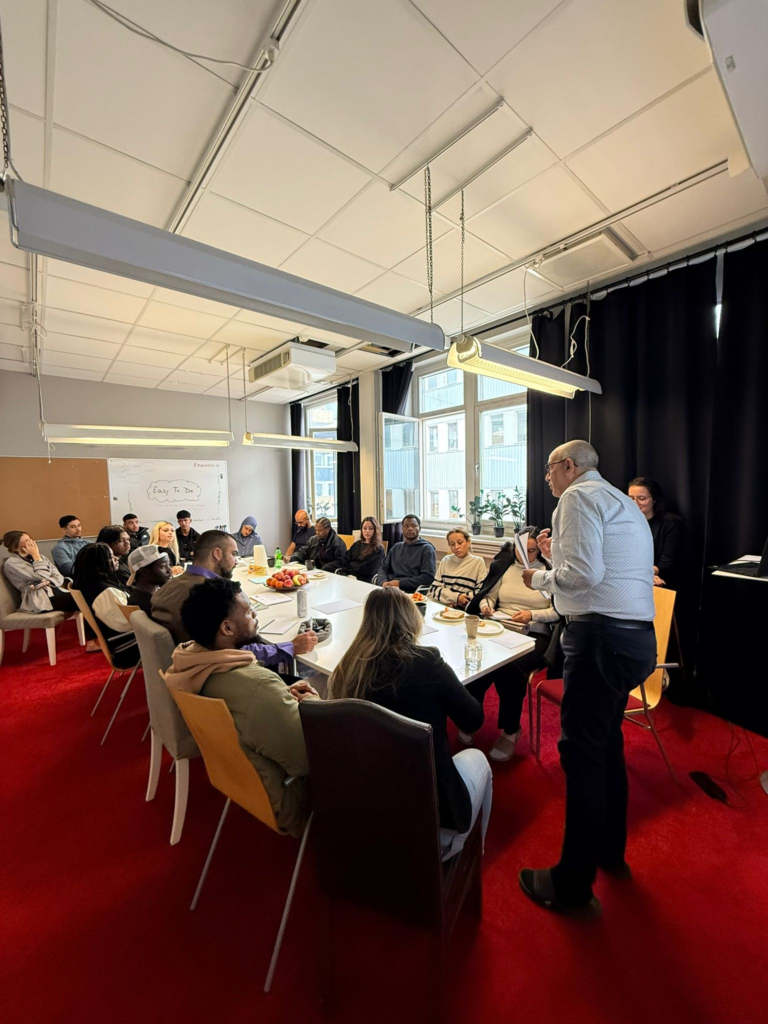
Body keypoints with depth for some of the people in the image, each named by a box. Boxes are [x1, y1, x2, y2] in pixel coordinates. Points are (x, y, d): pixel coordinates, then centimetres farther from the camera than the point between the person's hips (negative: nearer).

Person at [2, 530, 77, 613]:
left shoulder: (40, 557, 19)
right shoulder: (11, 563, 0)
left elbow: (59, 577, 10)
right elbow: (42, 577, -12)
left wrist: (47, 583, -11)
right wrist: (36, 556, -5)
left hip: (56, 591, 6)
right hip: (40, 599, -6)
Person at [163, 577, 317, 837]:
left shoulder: (189, 660, -14)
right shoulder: (259, 686, -40)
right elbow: (310, 757, -28)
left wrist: (284, 696, -7)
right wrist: (311, 702, -13)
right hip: (277, 798, -7)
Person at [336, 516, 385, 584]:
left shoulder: (379, 549, 1)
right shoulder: (356, 544, 20)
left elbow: (369, 570, -8)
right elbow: (345, 561, 14)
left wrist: (351, 567, 1)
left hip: (365, 580, -6)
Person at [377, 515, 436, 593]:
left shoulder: (427, 549, 4)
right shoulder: (396, 547, 23)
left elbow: (428, 577, -7)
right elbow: (384, 568, 18)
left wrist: (400, 583, -10)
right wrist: (384, 582, -4)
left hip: (411, 592, -5)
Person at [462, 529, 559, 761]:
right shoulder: (503, 566, 14)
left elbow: (557, 612, -1)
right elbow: (488, 596, 18)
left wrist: (533, 615, -16)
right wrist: (485, 605, -4)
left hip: (533, 634, -2)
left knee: (510, 666, -33)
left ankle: (511, 730, -7)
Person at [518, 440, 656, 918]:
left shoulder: (579, 496, -9)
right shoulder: (623, 502, 21)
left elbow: (585, 574, -20)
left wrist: (541, 578, -5)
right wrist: (556, 556, 18)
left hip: (603, 635, -10)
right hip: (638, 634, 10)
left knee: (582, 752, 1)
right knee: (607, 742, 23)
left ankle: (574, 886, 18)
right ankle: (611, 852, 41)